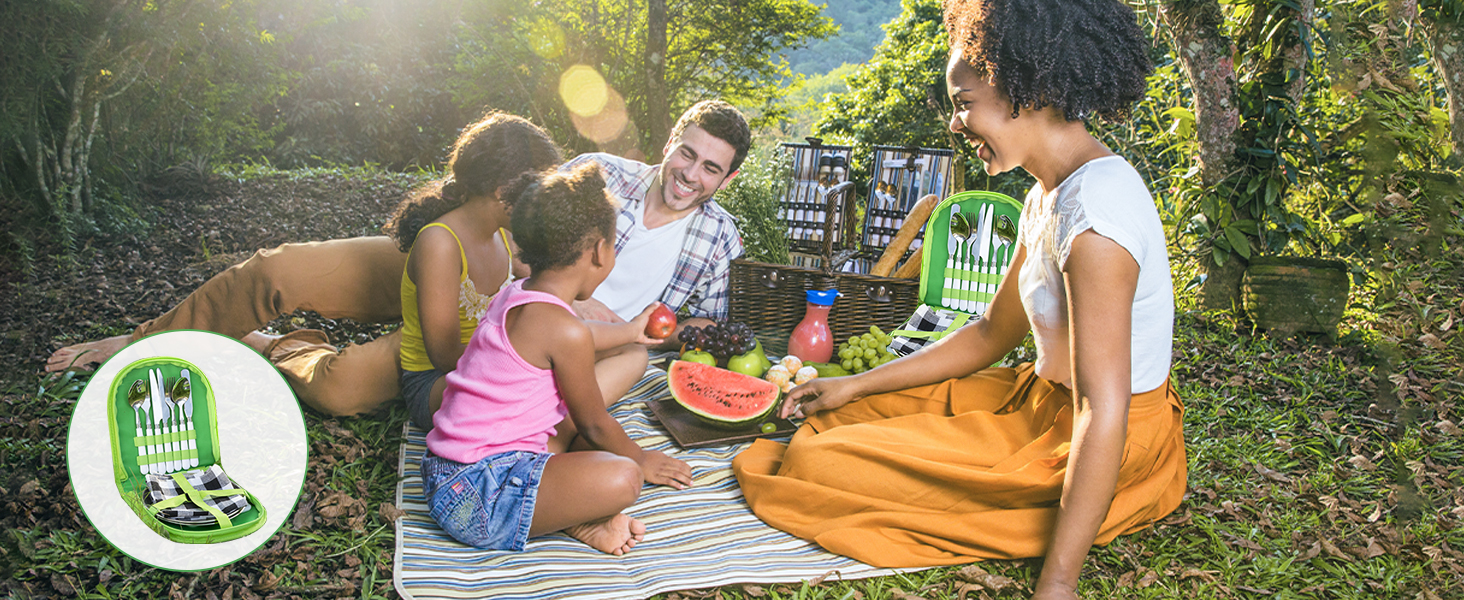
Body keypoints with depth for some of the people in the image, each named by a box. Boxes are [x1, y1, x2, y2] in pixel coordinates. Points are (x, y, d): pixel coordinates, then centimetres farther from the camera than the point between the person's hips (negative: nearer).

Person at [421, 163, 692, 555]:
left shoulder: (514, 296, 9)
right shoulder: (565, 331, -19)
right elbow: (594, 424, -3)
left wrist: (630, 331, 49)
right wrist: (639, 459, 17)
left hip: (446, 478, 11)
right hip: (477, 497, -11)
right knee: (621, 479, -27)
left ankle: (568, 514, 2)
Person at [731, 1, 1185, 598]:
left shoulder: (1093, 208, -27)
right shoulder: (1051, 194, 5)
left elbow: (1103, 412, -31)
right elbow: (991, 334, 12)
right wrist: (853, 386, 11)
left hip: (1096, 454, -9)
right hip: (1044, 400, 9)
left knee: (815, 463, -10)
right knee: (842, 415, 17)